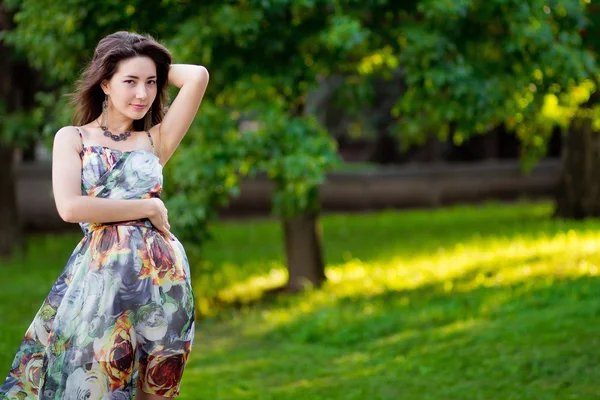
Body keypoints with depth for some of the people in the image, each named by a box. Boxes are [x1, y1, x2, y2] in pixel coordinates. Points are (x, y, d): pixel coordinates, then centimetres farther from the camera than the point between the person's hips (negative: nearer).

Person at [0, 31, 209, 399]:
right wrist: (147, 207, -5)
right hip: (101, 272, -2)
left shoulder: (155, 141, 12)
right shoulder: (72, 138, 8)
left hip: (161, 272, 2)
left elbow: (198, 76, 3)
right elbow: (70, 207, -7)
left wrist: (157, 70, 18)